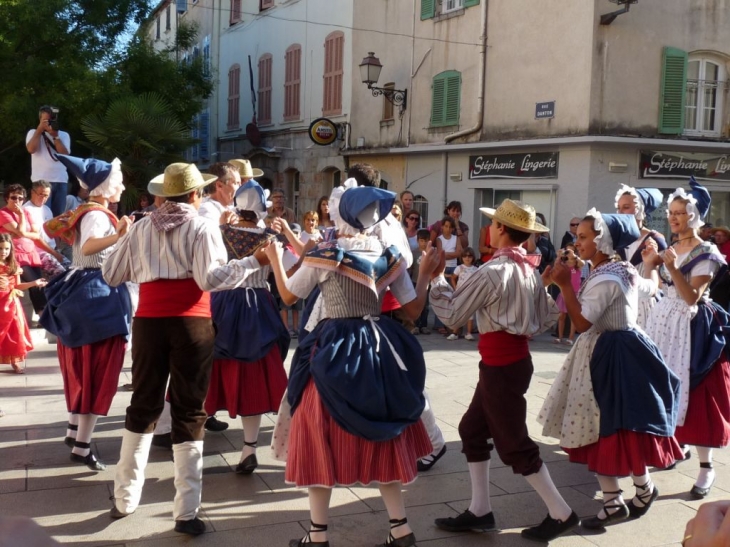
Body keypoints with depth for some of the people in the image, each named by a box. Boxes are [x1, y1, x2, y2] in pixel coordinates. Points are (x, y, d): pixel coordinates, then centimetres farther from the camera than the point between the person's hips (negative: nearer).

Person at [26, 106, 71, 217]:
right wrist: (40, 129, -6)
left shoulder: (64, 135, 13)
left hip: (61, 180, 2)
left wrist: (55, 136, -8)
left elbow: (65, 154, -2)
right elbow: (31, 149, -10)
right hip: (41, 180, -2)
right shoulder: (33, 133, 9)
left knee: (59, 214, 4)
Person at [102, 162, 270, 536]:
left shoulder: (141, 228, 10)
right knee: (188, 409, 3)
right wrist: (254, 261, -9)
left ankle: (124, 498, 25)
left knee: (143, 404, 17)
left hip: (148, 320, 4)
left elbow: (111, 274, 15)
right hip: (191, 323, -3)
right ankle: (186, 512, 5)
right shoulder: (202, 227, -1)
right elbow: (210, 279, -14)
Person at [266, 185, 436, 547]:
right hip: (379, 348, 4)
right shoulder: (390, 256, 0)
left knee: (321, 438, 8)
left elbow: (288, 296, 3)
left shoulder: (323, 255, -10)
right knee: (379, 437, 17)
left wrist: (275, 260, 17)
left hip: (334, 352, -4)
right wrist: (425, 272, 19)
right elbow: (414, 310, 5)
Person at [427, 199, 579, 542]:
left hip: (500, 365, -9)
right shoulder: (528, 269, 6)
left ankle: (561, 513, 14)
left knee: (513, 443, 3)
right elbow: (546, 318, 10)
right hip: (515, 358, 9)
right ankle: (480, 510, 22)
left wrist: (436, 277, -2)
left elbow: (452, 314, -12)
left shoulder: (492, 271, -19)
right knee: (473, 429, 15)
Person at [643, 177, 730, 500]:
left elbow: (692, 297, -18)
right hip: (663, 321, 7)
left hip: (690, 326, -7)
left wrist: (672, 267, -26)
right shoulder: (669, 249, 10)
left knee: (693, 393, -7)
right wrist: (651, 261, -5)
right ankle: (678, 446, 28)